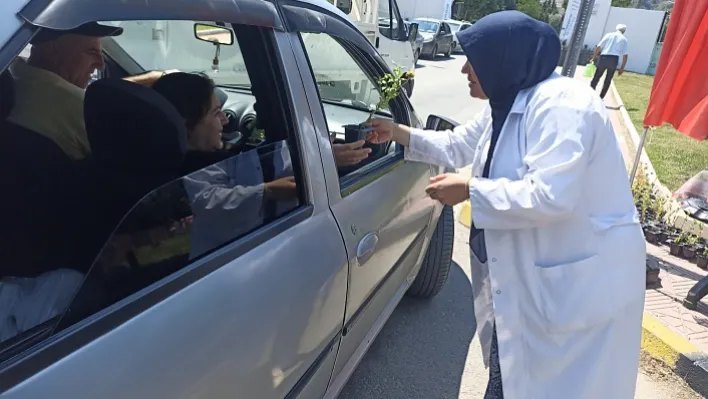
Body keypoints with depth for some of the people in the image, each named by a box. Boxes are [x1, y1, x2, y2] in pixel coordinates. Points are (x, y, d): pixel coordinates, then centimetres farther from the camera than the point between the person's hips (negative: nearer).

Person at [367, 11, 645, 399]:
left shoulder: (562, 104, -25)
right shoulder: (505, 105, 6)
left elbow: (550, 196, -34)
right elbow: (457, 146, 18)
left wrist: (469, 190, -24)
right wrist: (399, 133, 12)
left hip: (580, 283, -9)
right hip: (522, 272, 9)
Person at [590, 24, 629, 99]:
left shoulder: (609, 35, 12)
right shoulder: (624, 39, 13)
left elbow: (598, 47, 1)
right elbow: (625, 55, 8)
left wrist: (593, 58, 5)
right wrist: (622, 68, 11)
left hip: (604, 58, 0)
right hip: (614, 60, 0)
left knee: (596, 78, 7)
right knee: (608, 80, 9)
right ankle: (600, 98, 9)